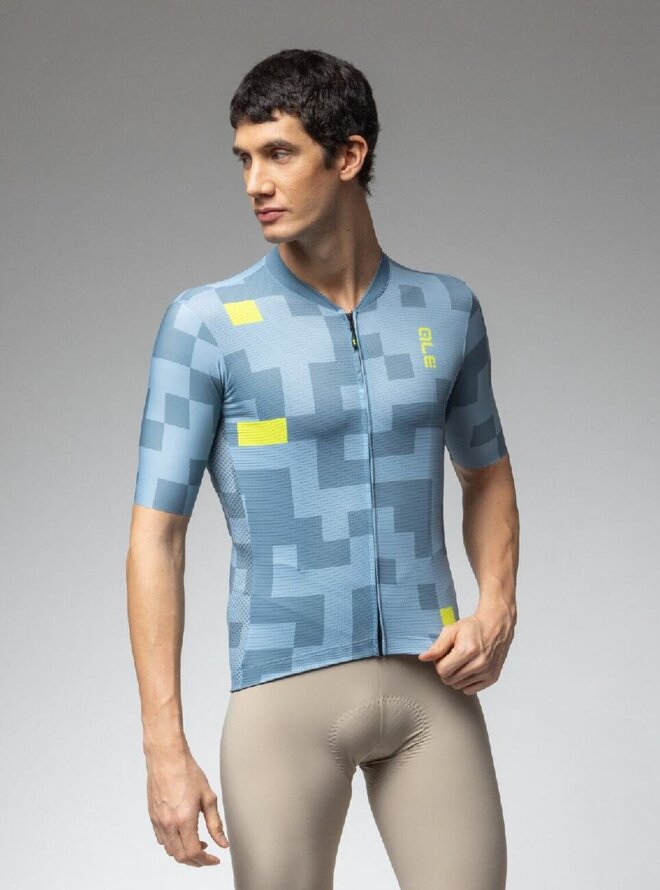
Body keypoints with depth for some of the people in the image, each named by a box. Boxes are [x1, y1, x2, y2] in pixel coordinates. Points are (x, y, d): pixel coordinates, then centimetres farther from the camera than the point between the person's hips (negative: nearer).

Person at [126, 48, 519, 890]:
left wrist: (498, 607, 3)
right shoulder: (205, 323, -4)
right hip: (284, 687, -2)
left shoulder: (447, 310, 6)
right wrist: (166, 748, -13)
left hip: (429, 684, 3)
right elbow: (155, 536, -6)